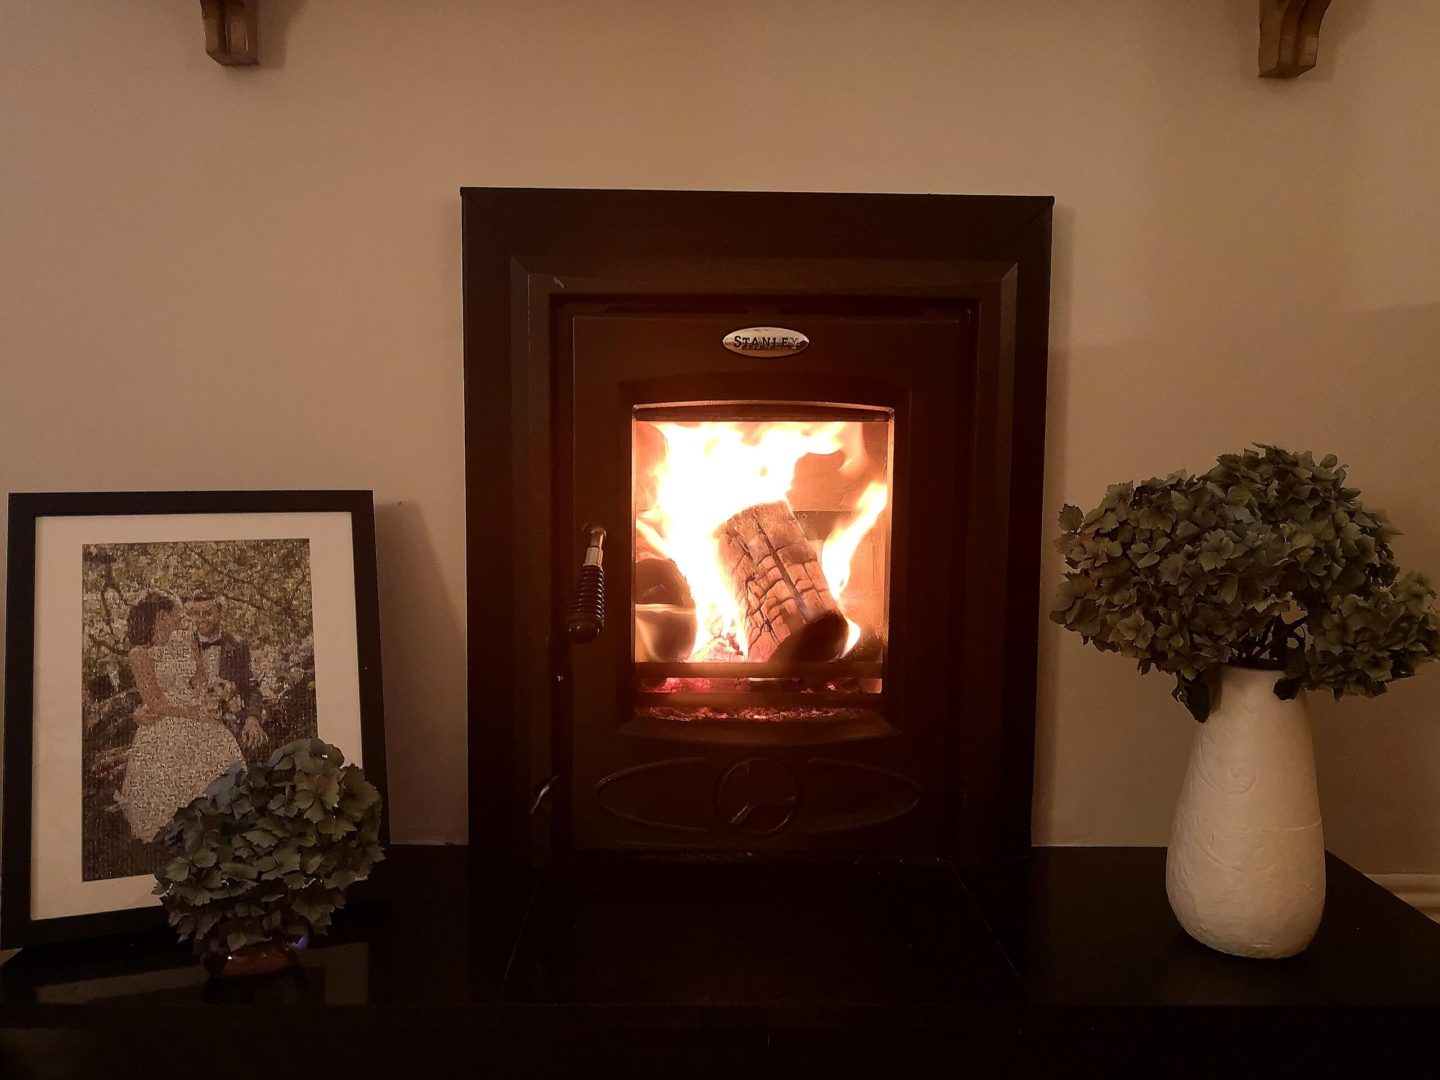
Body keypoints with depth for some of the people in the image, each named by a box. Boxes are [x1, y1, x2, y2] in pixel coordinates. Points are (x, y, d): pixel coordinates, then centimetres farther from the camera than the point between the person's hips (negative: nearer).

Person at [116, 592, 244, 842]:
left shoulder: (187, 641, 10)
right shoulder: (140, 653, -4)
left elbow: (200, 680, 10)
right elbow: (154, 702, -7)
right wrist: (190, 713, -12)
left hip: (197, 716, 4)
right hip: (163, 728, -4)